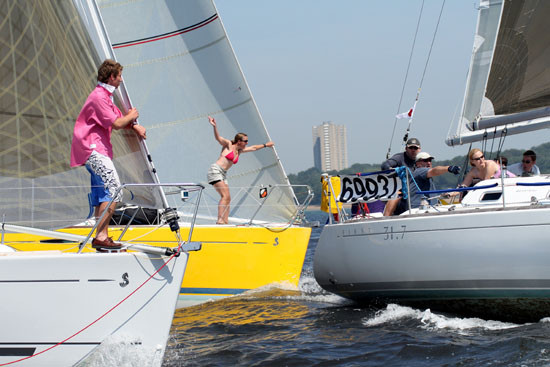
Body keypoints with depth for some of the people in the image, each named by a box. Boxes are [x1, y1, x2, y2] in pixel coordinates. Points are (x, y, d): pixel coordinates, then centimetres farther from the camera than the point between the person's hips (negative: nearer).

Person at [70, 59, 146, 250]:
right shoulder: (98, 96, -14)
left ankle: (102, 238, 13)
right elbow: (117, 123, -18)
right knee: (114, 189, -18)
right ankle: (101, 236, -21)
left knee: (102, 195, 10)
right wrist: (132, 116, 1)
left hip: (98, 149, 11)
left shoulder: (105, 96, 21)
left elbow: (119, 118, 26)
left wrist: (135, 126, 7)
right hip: (92, 148, -11)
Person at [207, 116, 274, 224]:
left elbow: (253, 148, 35)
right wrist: (214, 127, -33)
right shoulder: (228, 145, 0)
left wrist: (265, 145, 45)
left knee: (227, 198, 0)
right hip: (215, 170, -9)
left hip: (223, 174, 9)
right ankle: (220, 220, -26)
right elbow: (218, 138, -15)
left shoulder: (240, 151, 20)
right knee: (225, 196, -19)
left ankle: (225, 221, -2)